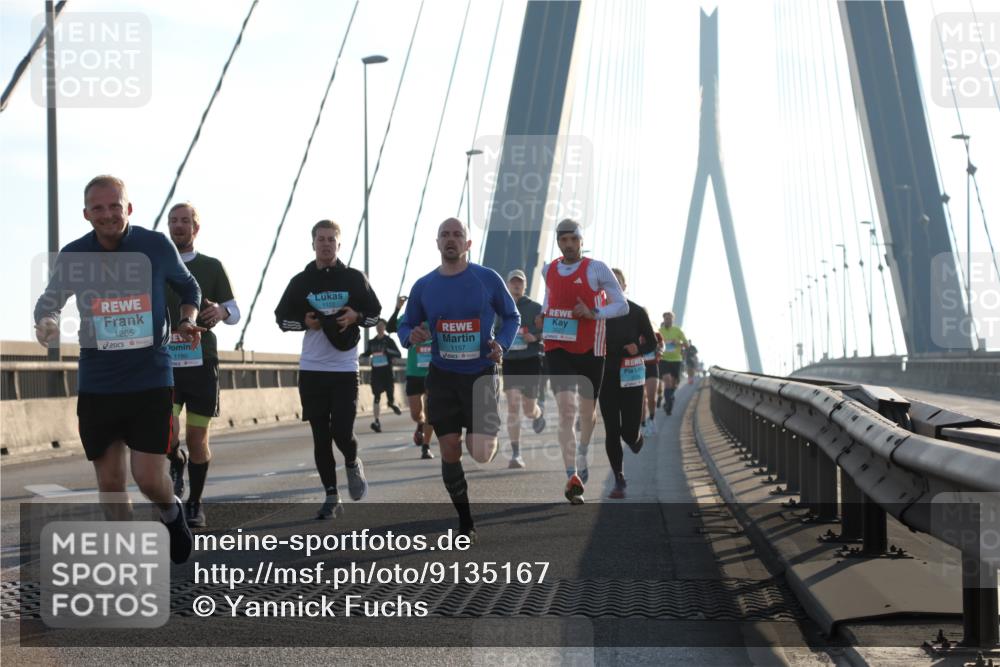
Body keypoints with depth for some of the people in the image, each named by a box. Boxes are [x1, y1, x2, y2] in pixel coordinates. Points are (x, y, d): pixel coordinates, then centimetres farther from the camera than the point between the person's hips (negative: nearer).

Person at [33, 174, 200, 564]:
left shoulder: (157, 247, -5)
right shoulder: (73, 256, -3)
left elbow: (188, 287, 13)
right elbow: (49, 301, 10)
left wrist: (187, 322, -6)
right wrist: (45, 322, -13)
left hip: (151, 380, -2)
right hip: (97, 383, 2)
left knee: (149, 478, -8)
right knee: (110, 481, 6)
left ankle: (172, 513, 27)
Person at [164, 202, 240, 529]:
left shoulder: (212, 267, 6)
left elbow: (235, 312, 6)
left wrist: (221, 311, -17)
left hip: (202, 363, 0)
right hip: (165, 364, 0)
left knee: (197, 438, 2)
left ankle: (195, 504, 19)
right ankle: (177, 461, 19)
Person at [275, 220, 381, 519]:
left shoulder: (354, 278, 4)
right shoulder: (301, 281, 6)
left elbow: (375, 313, 10)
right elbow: (282, 317, 12)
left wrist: (356, 317, -10)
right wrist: (304, 322, -8)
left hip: (345, 368, -2)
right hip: (311, 368, 2)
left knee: (342, 431, -11)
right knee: (320, 436, 4)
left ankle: (353, 464, 23)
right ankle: (331, 497, 13)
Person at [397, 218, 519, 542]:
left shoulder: (488, 279, -4)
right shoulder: (423, 286, 2)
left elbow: (512, 317, 7)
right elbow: (405, 326, 12)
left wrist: (501, 344, -11)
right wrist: (411, 336, -12)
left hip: (481, 375, -2)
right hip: (443, 378, 2)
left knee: (481, 454, -11)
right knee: (449, 452, 0)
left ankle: (491, 440, 30)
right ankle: (466, 523, 18)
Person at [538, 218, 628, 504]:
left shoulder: (597, 269, -6)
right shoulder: (548, 270, 8)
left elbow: (622, 306, -5)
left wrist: (593, 313, -20)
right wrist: (544, 316, 11)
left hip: (590, 351, -1)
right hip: (558, 349, 1)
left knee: (587, 410, 14)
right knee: (566, 409, -15)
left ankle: (582, 457, 45)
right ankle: (573, 477, -22)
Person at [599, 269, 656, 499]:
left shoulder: (637, 312, 0)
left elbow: (652, 343, 5)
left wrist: (638, 348, -16)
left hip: (631, 378, -1)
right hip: (606, 377, 1)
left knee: (629, 430, -7)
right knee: (612, 430, -3)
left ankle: (636, 438, 32)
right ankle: (619, 481, 7)